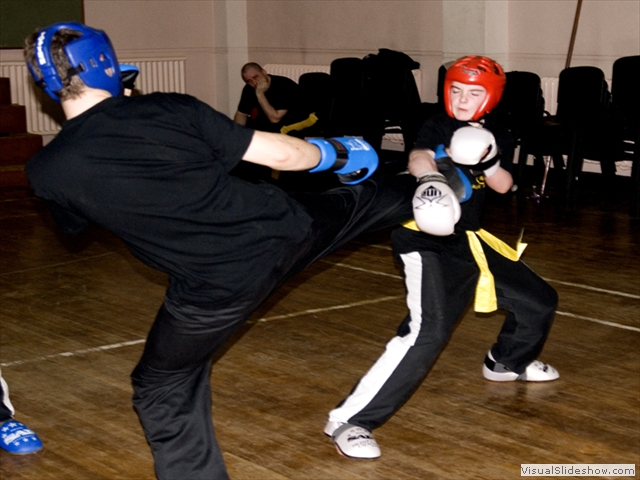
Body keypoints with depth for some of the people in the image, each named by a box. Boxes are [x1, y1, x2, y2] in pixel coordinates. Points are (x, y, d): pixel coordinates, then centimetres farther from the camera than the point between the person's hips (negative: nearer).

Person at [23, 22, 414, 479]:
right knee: (363, 199, 32)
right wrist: (335, 153, 19)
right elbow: (280, 153, -2)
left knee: (163, 389, 22)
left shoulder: (47, 172, -8)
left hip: (215, 289, -3)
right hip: (286, 228, 3)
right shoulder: (169, 108, -5)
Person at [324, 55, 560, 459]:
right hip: (427, 241, -7)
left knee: (539, 300, 18)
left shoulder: (498, 137, 6)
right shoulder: (438, 126, -12)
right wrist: (433, 176, -57)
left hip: (469, 240, 8)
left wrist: (488, 160, -26)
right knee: (428, 332, -27)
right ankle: (350, 420, -25)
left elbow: (504, 186, -6)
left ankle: (507, 362, 47)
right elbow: (418, 158, -34)